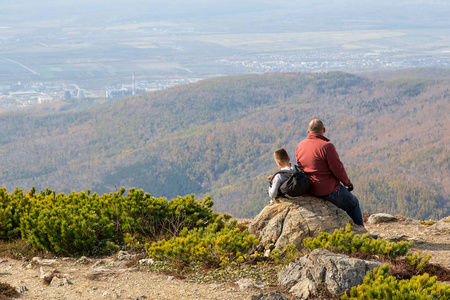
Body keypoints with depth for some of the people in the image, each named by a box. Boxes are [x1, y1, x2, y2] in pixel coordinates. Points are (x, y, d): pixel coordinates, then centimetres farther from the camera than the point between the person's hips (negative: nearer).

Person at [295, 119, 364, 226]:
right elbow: (338, 170, -18)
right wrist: (348, 182, 0)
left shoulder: (300, 146, 2)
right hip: (328, 191, -8)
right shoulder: (326, 146, -21)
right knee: (353, 203, 18)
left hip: (308, 190, 8)